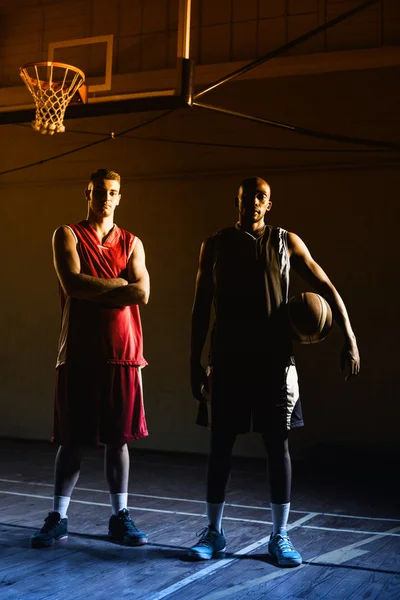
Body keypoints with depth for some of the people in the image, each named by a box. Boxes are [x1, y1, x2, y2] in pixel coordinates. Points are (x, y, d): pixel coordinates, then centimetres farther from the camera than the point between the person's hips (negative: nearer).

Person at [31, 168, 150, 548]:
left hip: (123, 354, 2)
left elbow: (142, 293, -5)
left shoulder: (131, 243, 11)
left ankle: (120, 517, 16)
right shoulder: (67, 235, 5)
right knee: (72, 439, 3)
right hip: (78, 354, -2)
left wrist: (91, 291, -10)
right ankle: (58, 517, 14)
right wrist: (118, 283, -7)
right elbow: (72, 284, -13)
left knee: (118, 438, 6)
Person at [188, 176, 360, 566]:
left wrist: (350, 341, -7)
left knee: (277, 444, 2)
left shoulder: (286, 242, 4)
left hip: (274, 360, 0)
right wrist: (195, 362, 3)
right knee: (220, 445, 4)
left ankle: (280, 536, 13)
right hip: (227, 360, 1)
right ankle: (213, 533, 16)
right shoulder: (215, 245, 6)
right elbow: (201, 308, 7)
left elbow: (327, 289, 3)